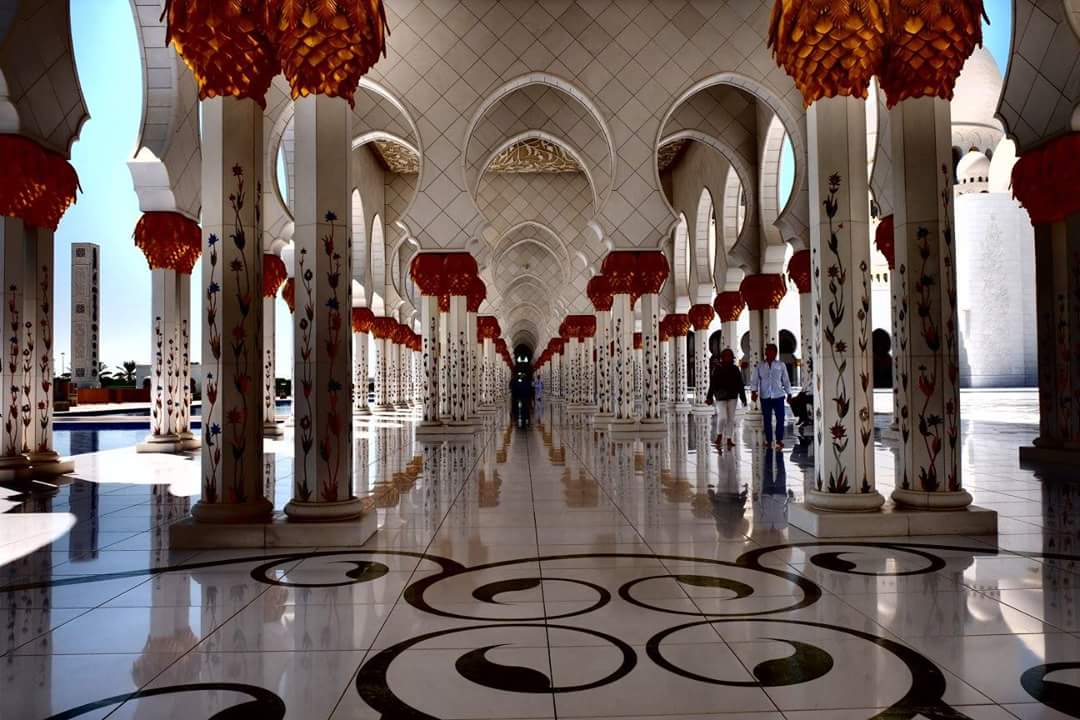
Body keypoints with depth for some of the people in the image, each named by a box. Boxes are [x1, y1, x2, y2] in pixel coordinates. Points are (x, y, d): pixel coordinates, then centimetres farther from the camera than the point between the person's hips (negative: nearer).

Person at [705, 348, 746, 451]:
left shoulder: (735, 369, 7)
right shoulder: (717, 369, 0)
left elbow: (740, 384, 10)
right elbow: (712, 384, -3)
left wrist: (743, 398, 8)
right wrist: (709, 397, -8)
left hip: (732, 396, 3)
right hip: (721, 397, -3)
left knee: (731, 418, 4)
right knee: (723, 417, -14)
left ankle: (729, 439, 12)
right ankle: (719, 436, 6)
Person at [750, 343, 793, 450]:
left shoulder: (781, 365, 6)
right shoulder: (760, 366, 6)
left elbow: (786, 381, 9)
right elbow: (754, 380, 4)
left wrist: (789, 394, 6)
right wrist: (754, 391, -9)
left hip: (778, 396, 0)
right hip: (765, 397, 0)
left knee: (780, 418, -5)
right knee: (767, 420, 5)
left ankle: (779, 440, 7)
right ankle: (768, 440, 15)